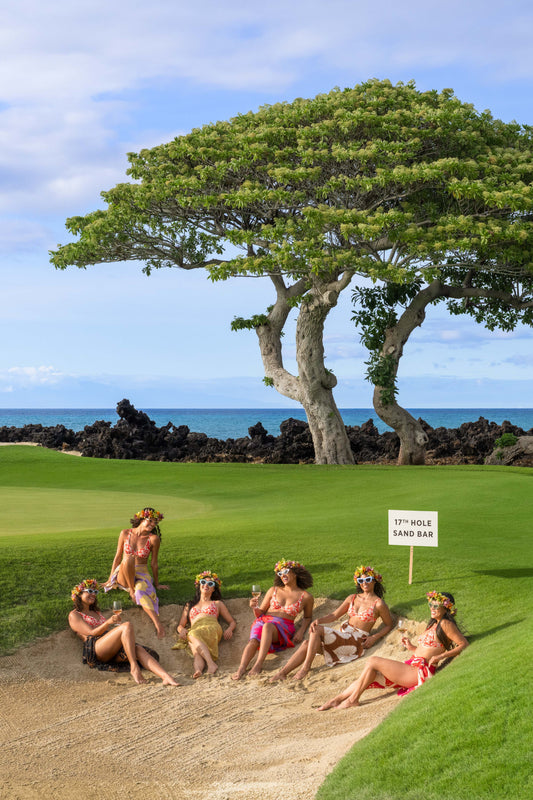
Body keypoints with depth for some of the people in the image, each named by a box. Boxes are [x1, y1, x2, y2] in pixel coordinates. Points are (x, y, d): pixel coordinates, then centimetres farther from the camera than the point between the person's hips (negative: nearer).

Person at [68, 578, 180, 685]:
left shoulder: (97, 612, 35)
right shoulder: (74, 615, 11)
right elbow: (92, 633, -5)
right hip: (94, 650, -6)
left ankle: (165, 676, -49)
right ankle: (134, 667, -37)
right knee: (127, 626, -29)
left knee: (139, 649, -28)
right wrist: (108, 622, -20)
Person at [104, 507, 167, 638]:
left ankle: (158, 625, -57)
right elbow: (118, 556, 8)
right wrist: (110, 578, 13)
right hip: (123, 576, 1)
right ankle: (131, 590, -25)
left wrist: (156, 583, 9)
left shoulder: (153, 538, -5)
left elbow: (154, 563, 3)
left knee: (141, 592, -40)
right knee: (129, 559, -37)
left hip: (142, 574, -1)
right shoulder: (125, 533, -1)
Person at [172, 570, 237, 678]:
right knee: (196, 653, -37)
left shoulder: (217, 603, 34)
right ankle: (198, 669, -65)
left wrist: (229, 629, 3)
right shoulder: (189, 606, 38)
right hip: (195, 631, 2)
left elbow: (232, 622, 28)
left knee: (192, 635, -41)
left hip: (211, 629, -2)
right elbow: (180, 625, 29)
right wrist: (182, 630, 3)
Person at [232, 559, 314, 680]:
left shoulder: (306, 597, 12)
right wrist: (255, 608, -3)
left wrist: (301, 631, 5)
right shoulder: (273, 590, 19)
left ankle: (258, 664, -49)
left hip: (284, 626, -3)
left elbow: (307, 617, 25)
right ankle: (241, 669, -54)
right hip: (264, 620, 3)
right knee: (254, 641, -34)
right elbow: (260, 613, 20)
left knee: (267, 626, -40)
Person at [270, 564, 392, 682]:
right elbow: (335, 615, 13)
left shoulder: (379, 604, -2)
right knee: (306, 644, -16)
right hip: (343, 637, 6)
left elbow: (389, 625, 6)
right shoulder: (352, 598, 15)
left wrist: (374, 637, -10)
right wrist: (318, 620, -5)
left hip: (357, 641, -6)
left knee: (318, 630, -24)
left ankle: (306, 666, -21)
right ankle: (282, 672, -20)